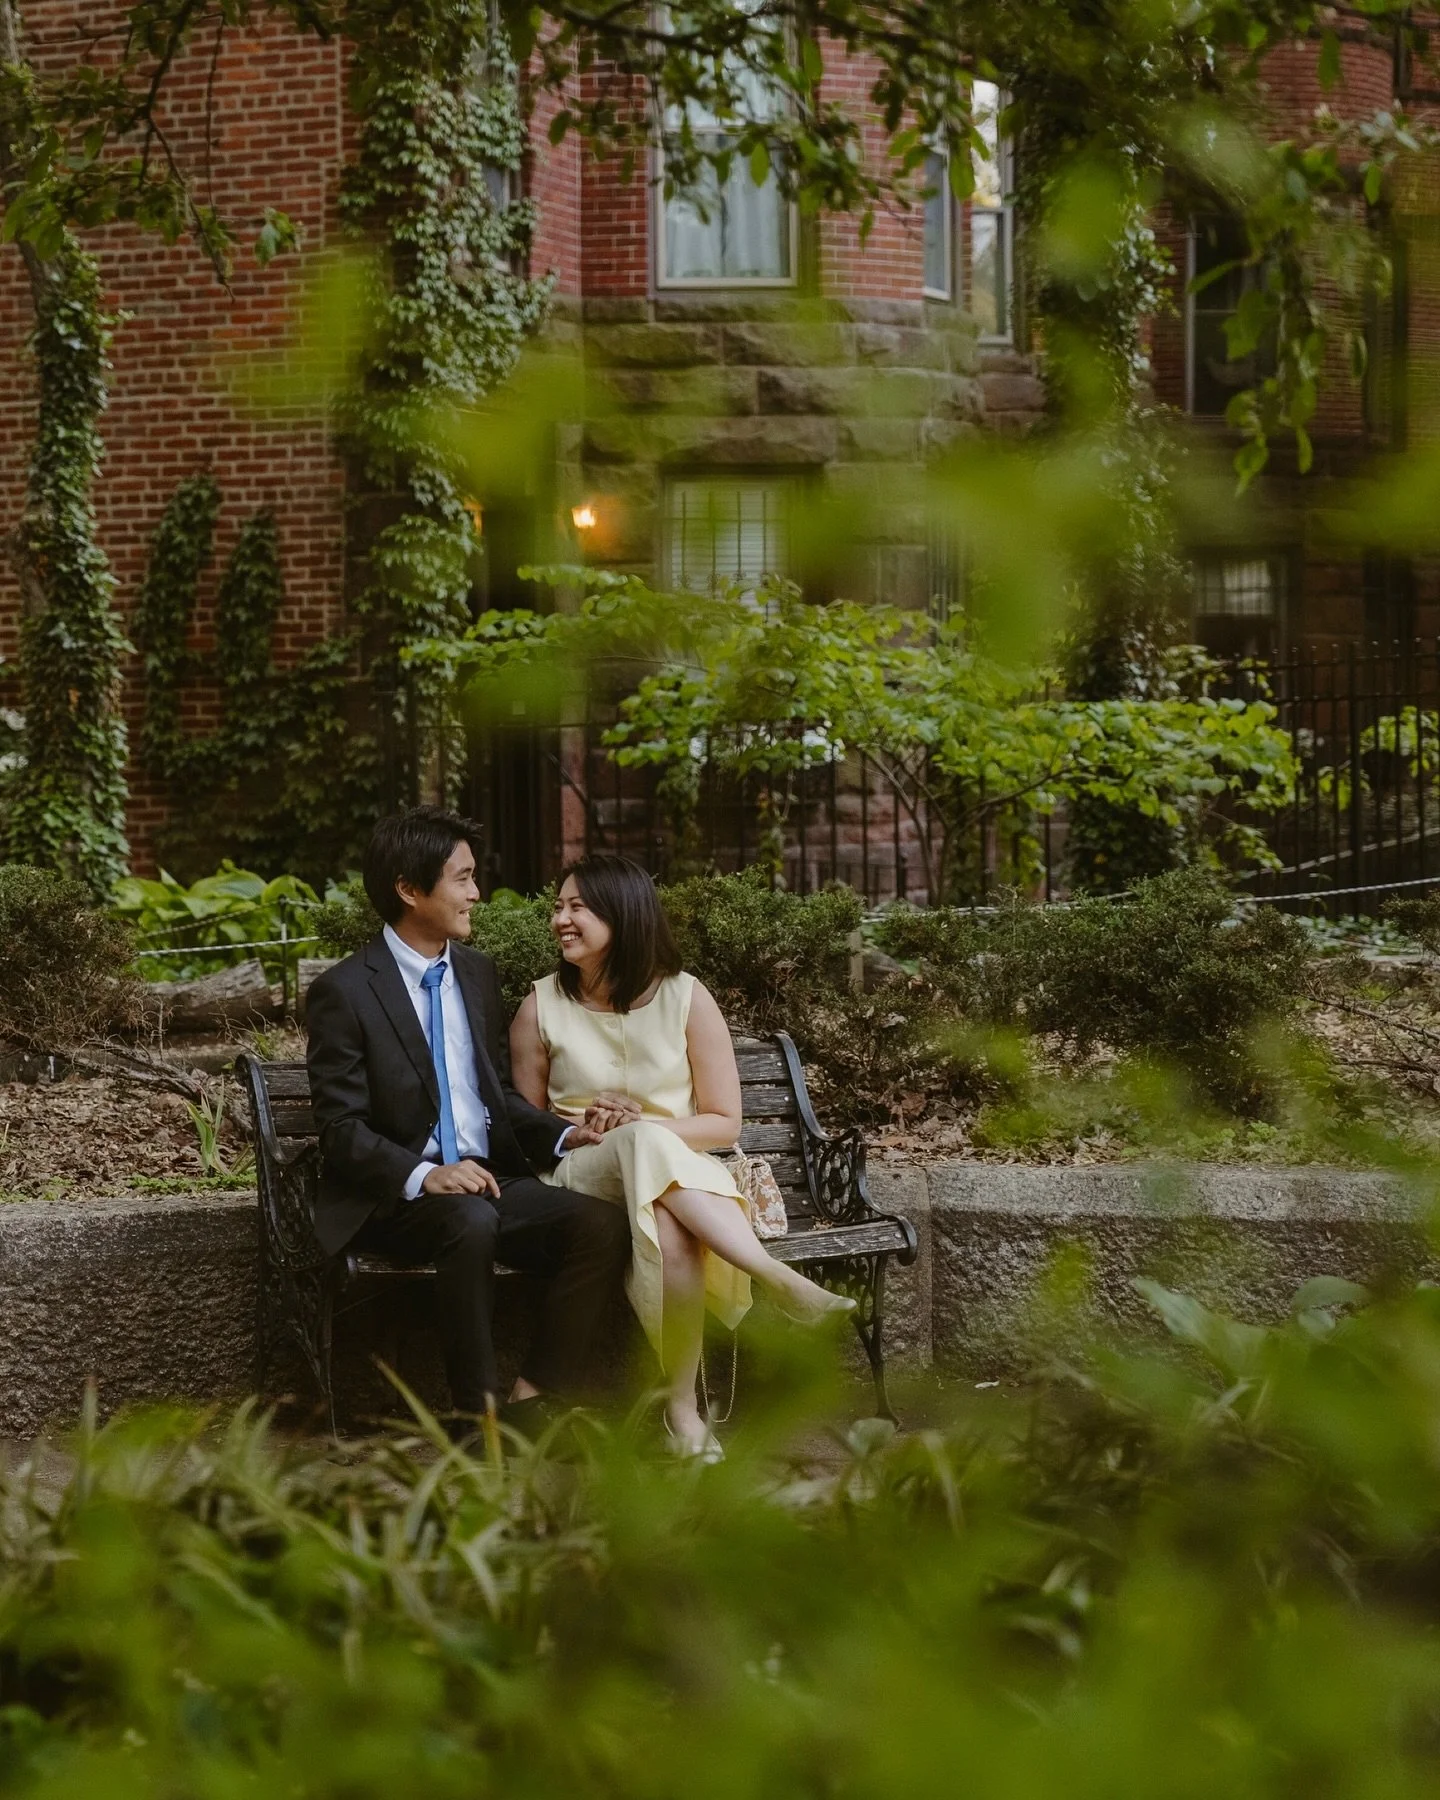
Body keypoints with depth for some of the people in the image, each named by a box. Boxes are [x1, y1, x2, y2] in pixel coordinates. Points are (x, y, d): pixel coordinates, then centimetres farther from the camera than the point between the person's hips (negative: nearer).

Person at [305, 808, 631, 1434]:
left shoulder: (477, 973, 14)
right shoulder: (343, 992, -6)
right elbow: (342, 1129, -10)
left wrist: (563, 1134, 2)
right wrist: (423, 1176, -27)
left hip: (490, 1178, 6)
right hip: (398, 1196, -6)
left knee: (603, 1225, -21)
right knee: (471, 1221, -38)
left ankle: (532, 1402, -17)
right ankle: (476, 1413, -25)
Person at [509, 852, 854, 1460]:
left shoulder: (686, 999, 3)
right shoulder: (541, 1007, 7)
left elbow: (724, 1123, 3)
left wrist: (645, 1125, -13)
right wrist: (578, 1128, -6)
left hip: (682, 1171, 0)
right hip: (581, 1177, 0)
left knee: (668, 1227, -40)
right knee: (643, 1145, -38)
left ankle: (683, 1405, -37)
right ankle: (781, 1279, -48)